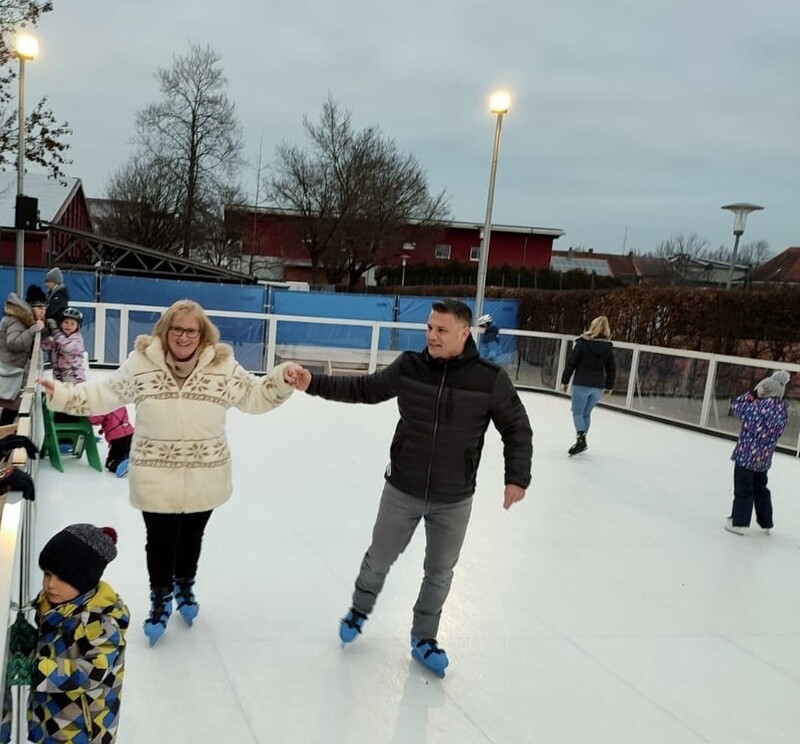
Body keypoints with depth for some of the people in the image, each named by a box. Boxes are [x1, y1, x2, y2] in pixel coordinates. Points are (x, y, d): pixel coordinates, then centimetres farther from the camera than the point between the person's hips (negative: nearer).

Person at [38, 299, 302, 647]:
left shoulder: (223, 366, -5)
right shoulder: (142, 362, -6)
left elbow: (253, 396, 0)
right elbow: (104, 393, 2)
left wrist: (282, 380, -14)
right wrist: (62, 393, -5)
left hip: (204, 477, 1)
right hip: (156, 477, -1)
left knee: (191, 538, 20)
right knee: (161, 540, 8)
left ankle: (185, 587, 46)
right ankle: (160, 598, 32)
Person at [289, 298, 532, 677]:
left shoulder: (491, 379, -15)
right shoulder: (408, 367, -11)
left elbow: (517, 429, -5)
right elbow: (363, 389, 2)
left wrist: (517, 477, -13)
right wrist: (314, 384, -6)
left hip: (453, 500, -1)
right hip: (402, 491, 1)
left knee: (440, 573, 15)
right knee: (379, 558, 18)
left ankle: (423, 639, 39)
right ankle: (359, 610, 48)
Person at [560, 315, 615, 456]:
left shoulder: (583, 343, -7)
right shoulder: (608, 347, 3)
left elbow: (571, 363, -6)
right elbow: (611, 369, 11)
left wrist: (565, 381, 3)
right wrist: (609, 386, 23)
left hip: (581, 384, -4)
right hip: (598, 386, 4)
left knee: (577, 412, 2)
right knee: (586, 413, 15)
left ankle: (580, 438, -18)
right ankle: (582, 441, 17)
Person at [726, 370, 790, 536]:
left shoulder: (763, 405, -21)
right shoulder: (783, 407, -1)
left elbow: (737, 407, -13)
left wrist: (752, 394, -5)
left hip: (746, 454, -7)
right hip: (764, 458, 7)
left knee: (743, 489, 4)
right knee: (760, 488, 21)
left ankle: (739, 522, 10)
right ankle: (766, 523, 30)